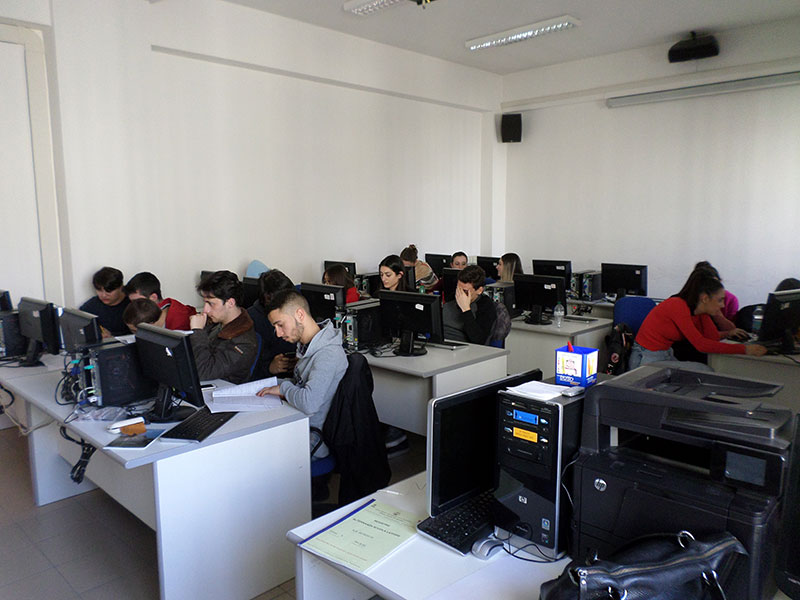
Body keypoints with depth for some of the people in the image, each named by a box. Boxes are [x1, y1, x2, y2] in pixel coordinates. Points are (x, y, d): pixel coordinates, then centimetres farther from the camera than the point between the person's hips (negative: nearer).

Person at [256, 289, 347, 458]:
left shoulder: (328, 354, -26)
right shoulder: (307, 346, 6)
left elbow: (309, 404, -36)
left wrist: (284, 387, -18)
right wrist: (272, 385, 4)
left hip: (312, 439, -9)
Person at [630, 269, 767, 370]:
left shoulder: (696, 310, 4)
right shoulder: (679, 306, -22)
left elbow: (714, 338, 0)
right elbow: (700, 344, -27)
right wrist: (744, 349, -27)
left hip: (666, 356, 8)